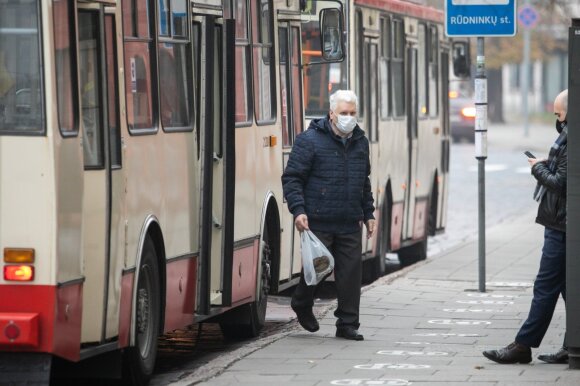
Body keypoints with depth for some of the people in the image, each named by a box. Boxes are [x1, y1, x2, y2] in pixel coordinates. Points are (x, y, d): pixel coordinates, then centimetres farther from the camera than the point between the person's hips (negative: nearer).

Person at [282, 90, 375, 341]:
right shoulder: (309, 140, -7)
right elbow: (292, 178, -7)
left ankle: (347, 324, 10)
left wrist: (368, 213, 21)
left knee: (351, 273, 1)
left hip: (350, 225, 5)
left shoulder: (360, 142, 14)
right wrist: (298, 210, -17)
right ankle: (302, 306, 30)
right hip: (318, 223, -5)